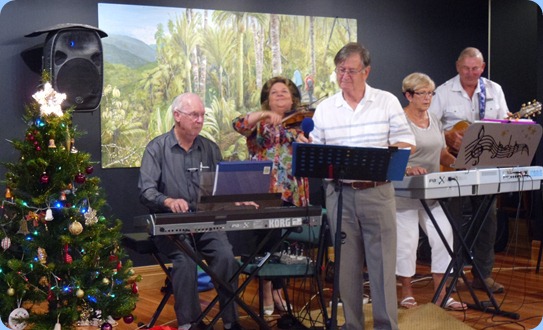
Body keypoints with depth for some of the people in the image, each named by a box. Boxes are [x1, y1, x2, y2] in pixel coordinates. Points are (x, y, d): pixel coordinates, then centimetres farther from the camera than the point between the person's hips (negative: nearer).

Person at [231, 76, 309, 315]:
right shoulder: (260, 121, 8)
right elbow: (239, 125, -12)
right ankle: (267, 291, 12)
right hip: (262, 191, -2)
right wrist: (264, 115, -26)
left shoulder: (300, 124, 13)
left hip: (292, 194, 3)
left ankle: (276, 291, 22)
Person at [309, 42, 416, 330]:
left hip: (377, 191, -2)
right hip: (339, 193, 2)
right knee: (346, 263, 8)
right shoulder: (324, 109, 8)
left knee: (382, 262, 0)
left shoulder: (387, 102, 3)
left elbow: (405, 143, 1)